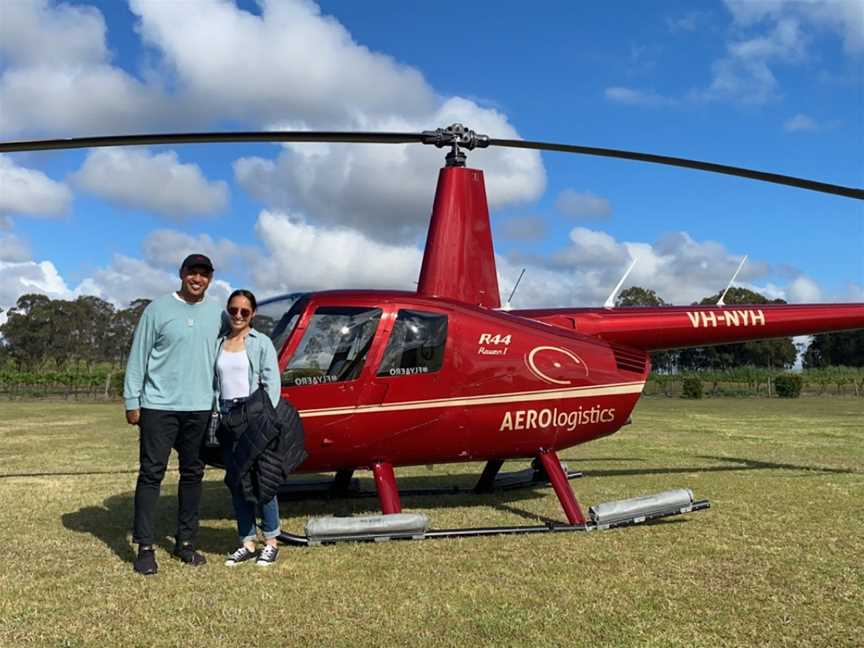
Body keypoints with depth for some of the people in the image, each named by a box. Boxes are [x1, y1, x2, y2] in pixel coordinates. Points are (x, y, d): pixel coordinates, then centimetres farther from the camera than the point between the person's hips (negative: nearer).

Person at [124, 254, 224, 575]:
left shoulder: (216, 313, 8)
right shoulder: (158, 308, -1)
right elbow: (138, 357, -1)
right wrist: (132, 401, -4)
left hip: (200, 407, 4)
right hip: (159, 406, -3)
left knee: (193, 474, 10)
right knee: (151, 473, -1)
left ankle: (185, 541, 21)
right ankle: (145, 547, 6)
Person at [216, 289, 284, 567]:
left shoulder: (261, 343, 3)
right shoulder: (219, 344, 13)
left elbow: (272, 383, -4)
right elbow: (214, 382, 11)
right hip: (227, 415, 4)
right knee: (235, 479, 6)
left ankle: (271, 542, 7)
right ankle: (247, 543, 15)